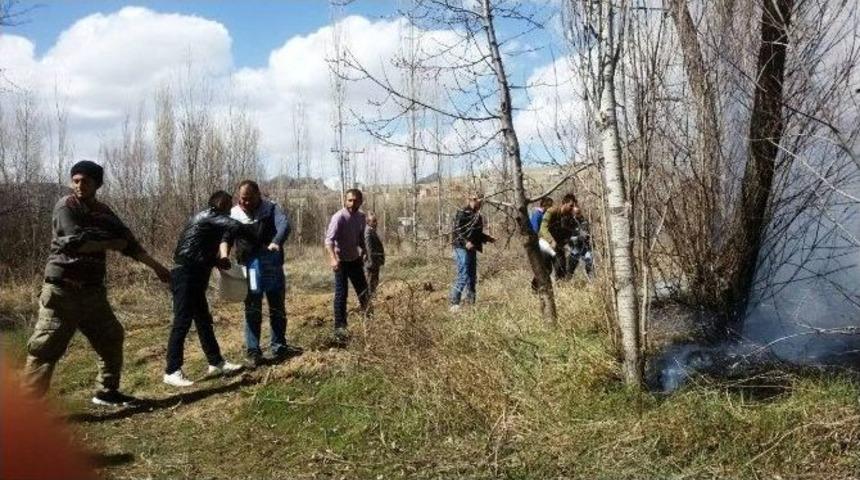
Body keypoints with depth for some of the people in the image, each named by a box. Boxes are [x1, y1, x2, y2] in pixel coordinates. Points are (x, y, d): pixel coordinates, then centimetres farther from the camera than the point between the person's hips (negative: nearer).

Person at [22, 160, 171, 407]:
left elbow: (128, 241, 15)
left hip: (92, 290, 7)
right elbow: (76, 242, -21)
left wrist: (156, 266, 15)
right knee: (45, 347, -8)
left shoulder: (103, 212, 11)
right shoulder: (66, 206, -8)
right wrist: (111, 244, -8)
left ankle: (107, 392, 27)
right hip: (63, 289, -7)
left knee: (111, 338, 14)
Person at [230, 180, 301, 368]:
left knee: (278, 309, 10)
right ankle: (252, 352, 8)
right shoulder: (234, 213, 3)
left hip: (272, 267, 0)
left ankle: (279, 347, 22)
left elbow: (284, 224, -19)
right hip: (248, 268, 0)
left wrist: (276, 242, -39)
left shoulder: (270, 208, -2)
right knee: (252, 312, 4)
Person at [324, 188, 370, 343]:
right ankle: (340, 327, 3)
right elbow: (329, 239, -31)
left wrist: (364, 252, 9)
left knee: (363, 291, 13)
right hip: (341, 261, -6)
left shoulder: (361, 217, -1)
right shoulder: (338, 217, -21)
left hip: (355, 259, 6)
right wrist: (333, 258, -45)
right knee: (341, 293, -6)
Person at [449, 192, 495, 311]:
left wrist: (488, 238, 17)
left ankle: (470, 301, 18)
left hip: (472, 249, 9)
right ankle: (454, 303, -7)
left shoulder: (477, 215, 16)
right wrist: (465, 242, -25)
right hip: (462, 248, -9)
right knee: (463, 276, -13)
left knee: (472, 277, 10)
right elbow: (457, 230, -14)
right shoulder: (462, 213, -8)